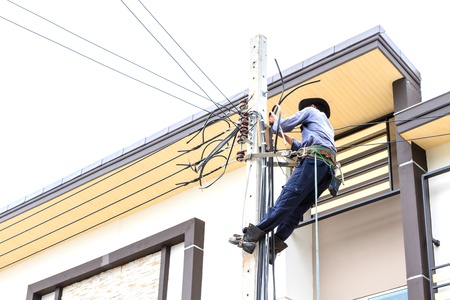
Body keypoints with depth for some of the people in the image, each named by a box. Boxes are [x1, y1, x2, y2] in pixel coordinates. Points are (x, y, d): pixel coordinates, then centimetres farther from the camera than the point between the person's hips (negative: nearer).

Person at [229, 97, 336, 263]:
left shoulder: (311, 111, 21)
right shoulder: (327, 126, 42)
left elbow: (284, 125, 15)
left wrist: (274, 122, 35)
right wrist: (288, 139, 46)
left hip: (314, 159, -8)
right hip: (328, 168, 8)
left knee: (287, 199, -20)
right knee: (296, 209, -2)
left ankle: (251, 235, -29)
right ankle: (274, 246, -15)